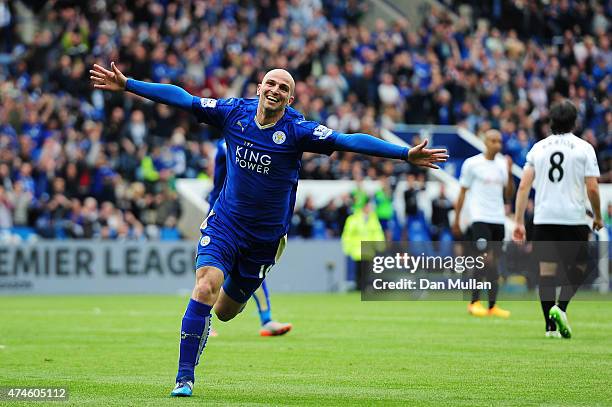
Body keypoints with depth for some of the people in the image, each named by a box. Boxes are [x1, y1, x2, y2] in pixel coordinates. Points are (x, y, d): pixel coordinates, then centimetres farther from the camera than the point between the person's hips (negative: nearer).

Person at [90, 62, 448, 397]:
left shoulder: (297, 130, -14)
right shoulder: (234, 112, -8)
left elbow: (349, 141, -22)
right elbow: (180, 98, -2)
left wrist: (406, 154, -30)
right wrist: (127, 85, -2)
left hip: (265, 236, 0)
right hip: (225, 223, 0)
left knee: (225, 312, 11)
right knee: (205, 288, -23)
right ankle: (185, 378, -14)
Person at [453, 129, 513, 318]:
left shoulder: (502, 164, 11)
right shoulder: (472, 163, -2)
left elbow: (509, 194, 12)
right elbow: (462, 192, 1)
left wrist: (509, 173, -3)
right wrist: (456, 219, 0)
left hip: (498, 218, 5)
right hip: (480, 217, -5)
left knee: (494, 261, 5)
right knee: (486, 259, -16)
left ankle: (492, 306, 8)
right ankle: (474, 302, -6)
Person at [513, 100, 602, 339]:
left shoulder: (538, 148, 8)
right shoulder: (583, 148, -1)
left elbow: (523, 186, 3)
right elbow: (592, 188, -6)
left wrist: (519, 222, 5)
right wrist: (598, 217, 9)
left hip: (543, 218, 3)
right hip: (574, 218, -2)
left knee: (546, 270, 5)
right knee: (577, 269, 11)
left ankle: (550, 326, 1)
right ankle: (560, 307, -13)